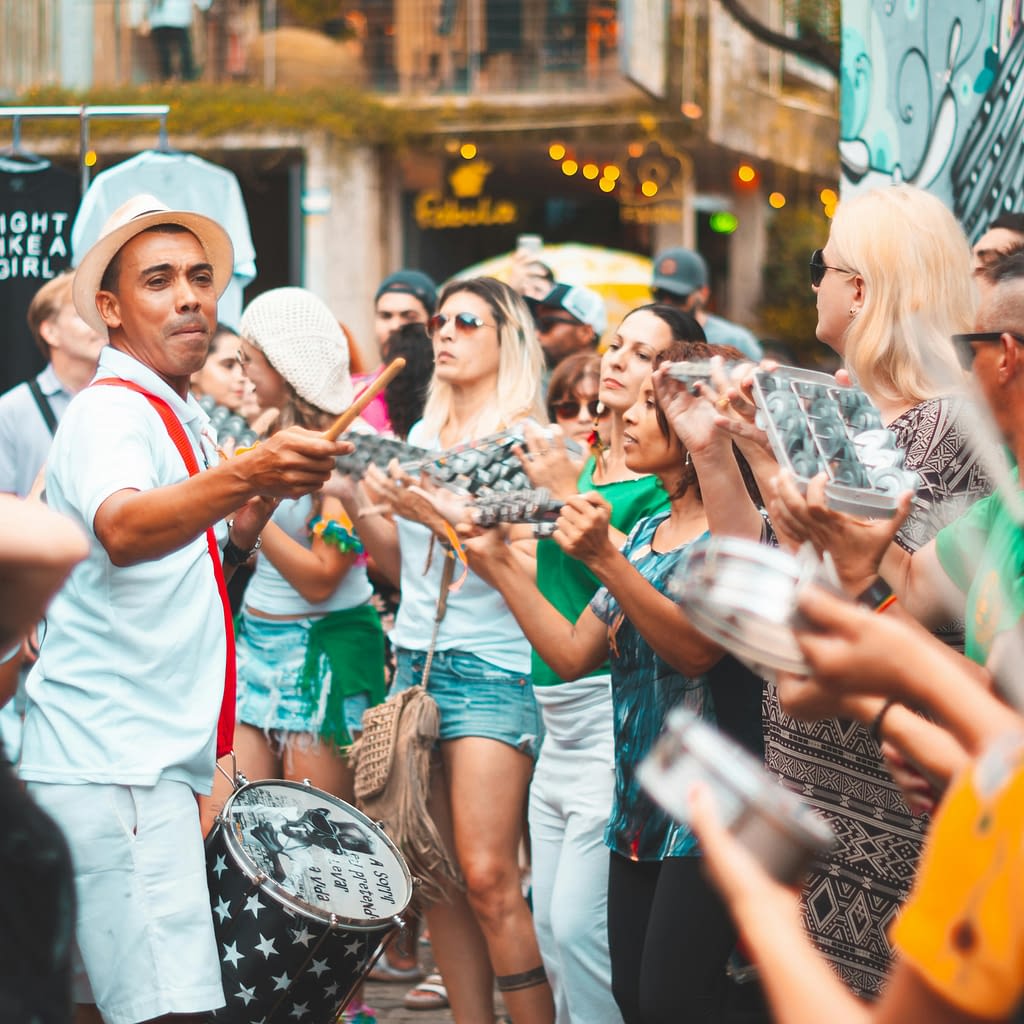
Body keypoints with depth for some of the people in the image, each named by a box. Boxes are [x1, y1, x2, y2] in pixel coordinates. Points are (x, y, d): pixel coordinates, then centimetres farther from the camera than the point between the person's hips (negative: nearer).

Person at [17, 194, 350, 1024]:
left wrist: (252, 515, 8)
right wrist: (243, 475, -50)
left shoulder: (180, 420, 18)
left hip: (155, 760, 10)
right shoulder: (108, 411, -11)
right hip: (112, 761, -10)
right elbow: (123, 531, -33)